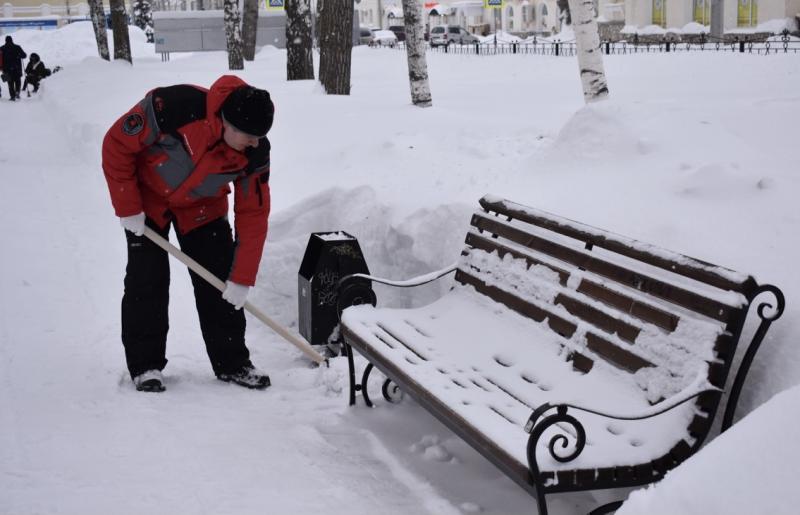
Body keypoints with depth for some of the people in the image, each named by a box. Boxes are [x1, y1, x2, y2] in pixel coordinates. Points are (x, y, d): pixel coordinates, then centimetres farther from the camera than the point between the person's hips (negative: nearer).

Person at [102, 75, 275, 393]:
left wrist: (242, 280, -17)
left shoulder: (254, 151, -27)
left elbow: (253, 215, -18)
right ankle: (144, 365, 9)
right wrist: (128, 209, -19)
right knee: (147, 281, -5)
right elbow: (117, 145, -24)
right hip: (148, 198, -2)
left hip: (203, 206, 3)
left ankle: (232, 363, 11)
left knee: (219, 281, -1)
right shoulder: (172, 106, -39)